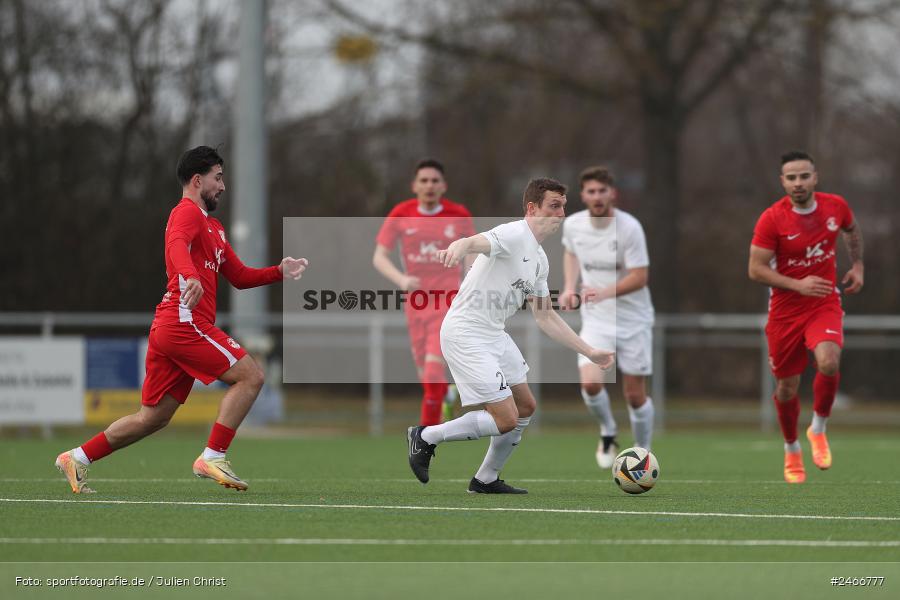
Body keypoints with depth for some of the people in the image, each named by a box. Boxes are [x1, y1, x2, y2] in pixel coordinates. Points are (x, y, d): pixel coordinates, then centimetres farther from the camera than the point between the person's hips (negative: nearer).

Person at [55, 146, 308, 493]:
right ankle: (213, 458, -15)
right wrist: (191, 277, -47)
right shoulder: (187, 212, -5)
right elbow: (177, 245, -28)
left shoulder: (212, 227, 27)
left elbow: (239, 276, 30)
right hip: (185, 321, -10)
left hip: (168, 328, 10)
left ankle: (78, 458, 15)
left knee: (152, 418, 11)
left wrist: (280, 272, 15)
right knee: (250, 376, -11)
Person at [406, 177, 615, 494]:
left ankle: (486, 480, 27)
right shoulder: (513, 235, -16)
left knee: (525, 407, 14)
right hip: (466, 335, -10)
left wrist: (589, 352, 21)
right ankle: (426, 437, 4)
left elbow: (546, 317, 22)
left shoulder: (539, 259, 14)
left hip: (494, 336, 10)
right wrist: (457, 247, -63)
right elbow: (477, 242, -38)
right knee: (506, 419, -11)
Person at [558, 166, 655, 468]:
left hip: (633, 319, -2)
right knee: (591, 383, -19)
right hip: (596, 320, 2)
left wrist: (604, 293, -29)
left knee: (635, 395, 2)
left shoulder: (629, 227, -17)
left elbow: (639, 277, -17)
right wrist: (570, 288, 5)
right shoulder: (572, 225, -3)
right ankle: (608, 432, 11)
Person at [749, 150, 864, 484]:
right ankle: (792, 450, 33)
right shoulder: (772, 219, -15)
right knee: (787, 387, 7)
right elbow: (756, 269, -14)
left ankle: (818, 429, -1)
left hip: (825, 304, 1)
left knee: (829, 362, -27)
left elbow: (852, 230, 20)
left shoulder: (835, 206, -5)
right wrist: (798, 285, -25)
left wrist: (857, 265, 8)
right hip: (785, 310, -1)